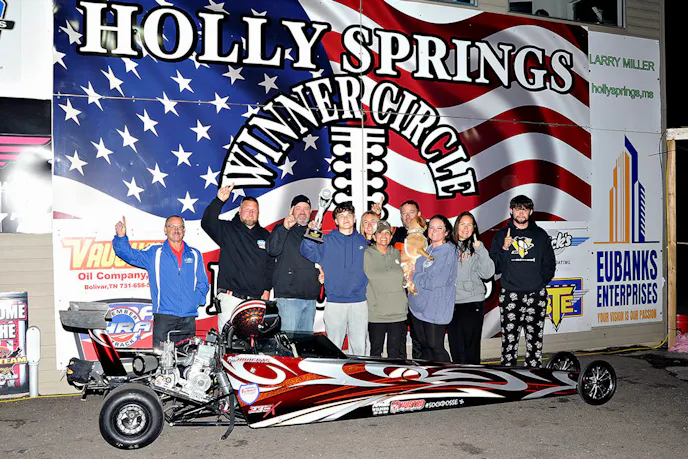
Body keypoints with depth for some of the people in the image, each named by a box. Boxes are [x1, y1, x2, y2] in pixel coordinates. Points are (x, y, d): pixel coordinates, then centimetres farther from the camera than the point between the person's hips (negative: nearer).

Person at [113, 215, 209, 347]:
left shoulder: (195, 255, 14)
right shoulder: (154, 252, 8)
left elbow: (202, 282, 16)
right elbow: (130, 255, -3)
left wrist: (197, 300, 0)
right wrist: (121, 237, -20)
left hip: (189, 317, 3)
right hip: (164, 315, -2)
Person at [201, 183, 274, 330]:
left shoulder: (264, 235, 15)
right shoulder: (227, 229, 5)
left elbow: (270, 264, 15)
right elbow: (207, 223, -13)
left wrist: (267, 289, 7)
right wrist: (219, 201, -24)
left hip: (257, 298, 3)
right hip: (231, 296, -3)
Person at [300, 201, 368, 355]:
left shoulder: (363, 241, 12)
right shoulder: (327, 241, 5)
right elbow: (308, 252, -10)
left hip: (359, 302, 2)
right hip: (335, 303, -2)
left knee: (359, 346, 6)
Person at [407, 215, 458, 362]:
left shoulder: (449, 252, -13)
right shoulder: (426, 249, 12)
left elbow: (433, 282, -18)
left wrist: (413, 275, -5)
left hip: (435, 309, -8)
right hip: (418, 305, 8)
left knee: (435, 347, -2)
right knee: (424, 346, 15)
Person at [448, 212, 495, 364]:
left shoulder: (476, 248, 2)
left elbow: (487, 273, -9)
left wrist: (480, 249, -15)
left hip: (472, 303, -3)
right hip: (452, 303, 3)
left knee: (470, 347, -2)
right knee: (456, 347, 9)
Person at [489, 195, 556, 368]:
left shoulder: (541, 235, 12)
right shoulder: (501, 235, 8)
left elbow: (550, 264, 13)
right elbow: (494, 266, 1)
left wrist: (541, 280, -1)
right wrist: (504, 249, -13)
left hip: (536, 295, 1)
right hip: (510, 295, -1)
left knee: (535, 337, 4)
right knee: (509, 338, -3)